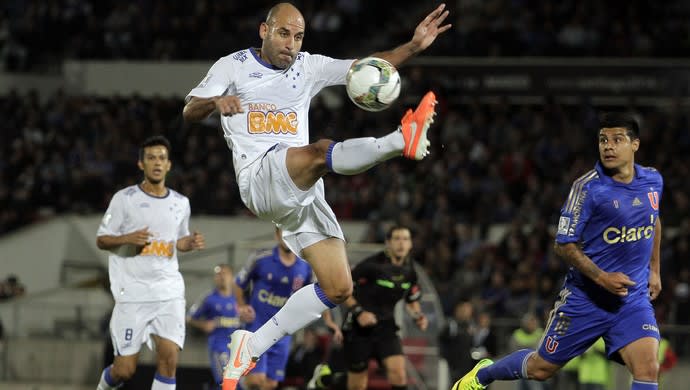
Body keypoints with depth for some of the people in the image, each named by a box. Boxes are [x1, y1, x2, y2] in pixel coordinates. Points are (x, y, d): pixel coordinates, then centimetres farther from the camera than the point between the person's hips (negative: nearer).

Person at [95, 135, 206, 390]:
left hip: (169, 292, 3)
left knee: (168, 357, -14)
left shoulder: (181, 203, 11)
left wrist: (190, 243, 2)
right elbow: (101, 240, 2)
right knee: (125, 369, -2)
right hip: (132, 292, -3)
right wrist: (128, 238, -17)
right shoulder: (125, 199, -1)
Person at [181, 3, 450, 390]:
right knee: (320, 152, -37)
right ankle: (402, 140, -61)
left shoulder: (309, 67, 16)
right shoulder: (233, 66, 6)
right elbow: (189, 111, -2)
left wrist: (414, 46, -9)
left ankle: (253, 344, 6)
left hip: (303, 193, 6)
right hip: (260, 180, -6)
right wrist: (215, 102, -25)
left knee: (339, 288, -2)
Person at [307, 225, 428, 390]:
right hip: (359, 329, -5)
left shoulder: (409, 271, 4)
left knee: (398, 370, -20)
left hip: (386, 327, 5)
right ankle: (323, 376, 33)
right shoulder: (372, 265, -15)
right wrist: (359, 312, -22)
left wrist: (418, 316, 0)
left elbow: (412, 301, 20)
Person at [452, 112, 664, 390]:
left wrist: (654, 270, 21)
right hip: (586, 295, -3)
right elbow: (564, 245, -13)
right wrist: (602, 278, -24)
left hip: (634, 296, 3)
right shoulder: (588, 187, -16)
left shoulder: (653, 180, 1)